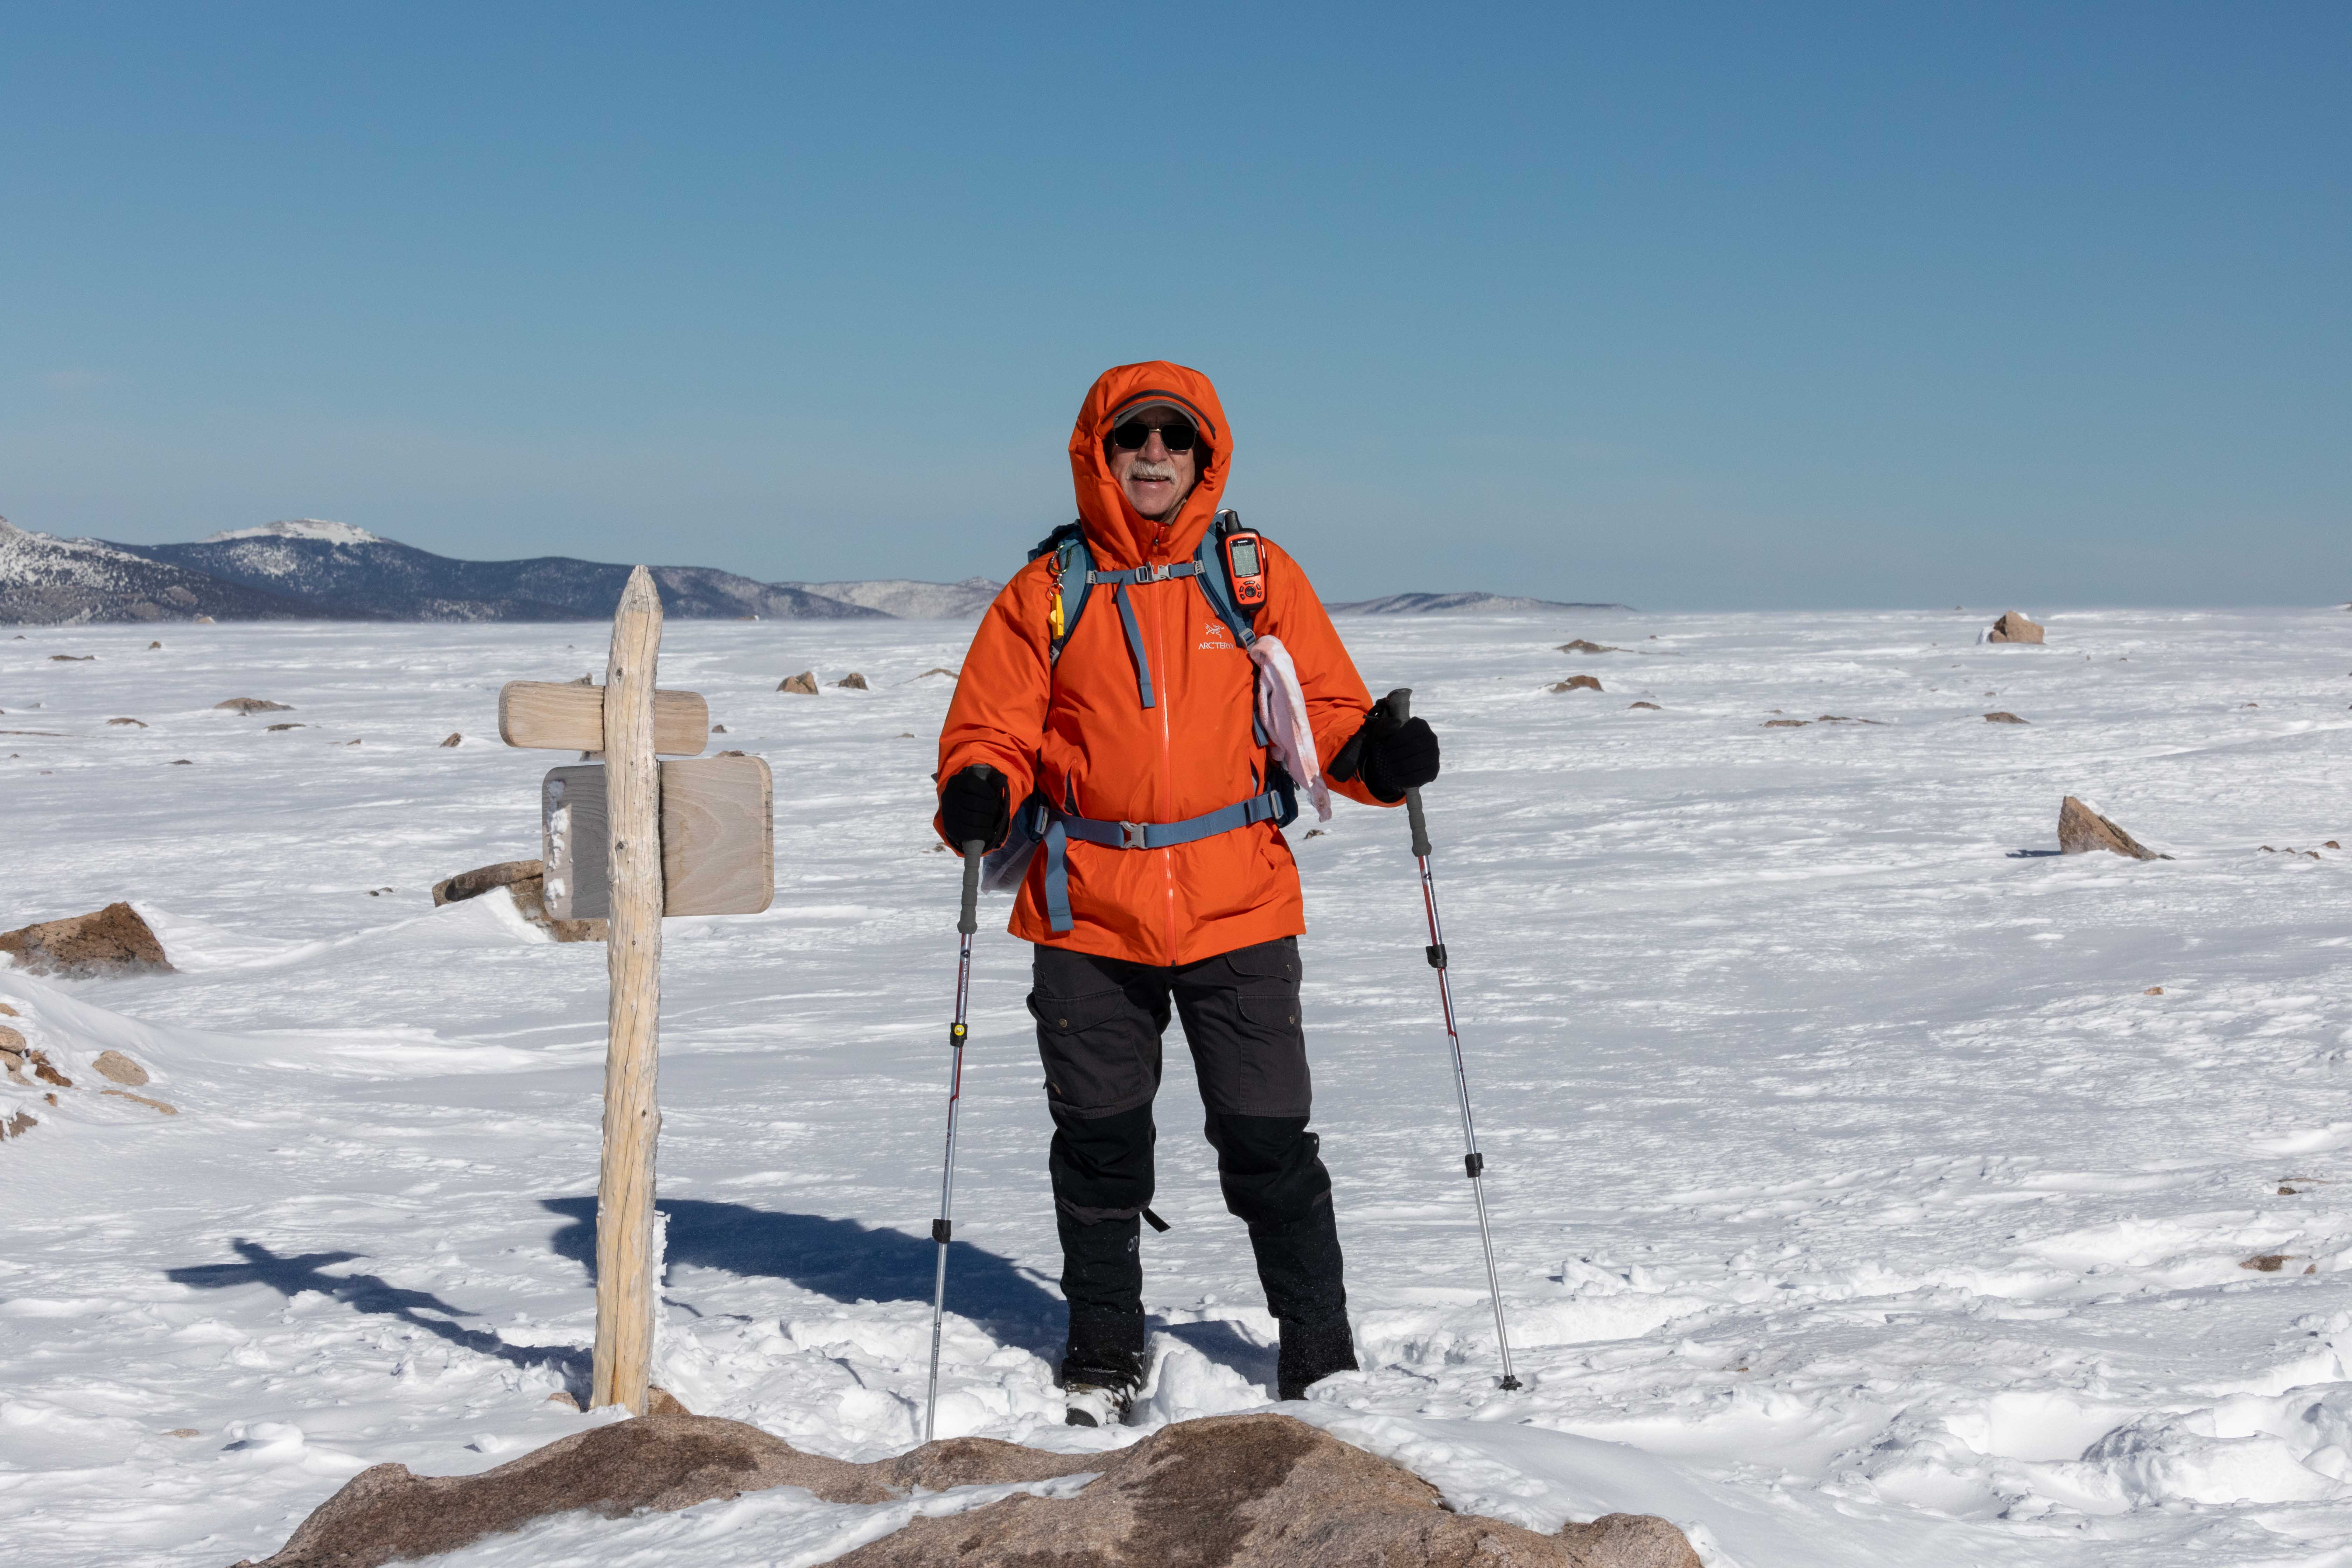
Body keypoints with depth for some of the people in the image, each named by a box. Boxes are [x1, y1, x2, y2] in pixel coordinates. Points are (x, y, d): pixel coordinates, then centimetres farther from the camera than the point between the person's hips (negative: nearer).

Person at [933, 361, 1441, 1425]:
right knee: (1100, 1143, 10)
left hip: (1237, 908, -1)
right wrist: (977, 796, -15)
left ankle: (1320, 1356, 16)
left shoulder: (1261, 578, 6)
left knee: (1268, 1141, 0)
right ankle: (1104, 1353, 27)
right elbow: (993, 729, 6)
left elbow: (1323, 714, 6)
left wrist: (1375, 754, -16)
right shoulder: (1047, 595, 5)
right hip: (1088, 915, 1)